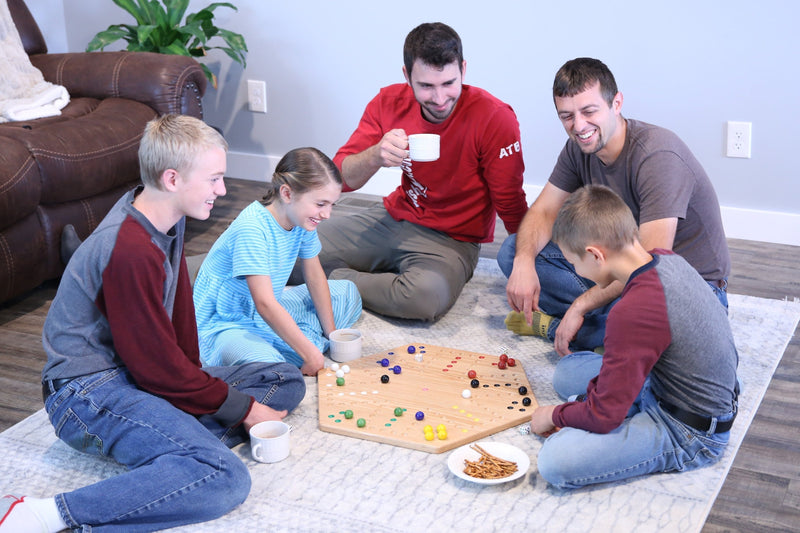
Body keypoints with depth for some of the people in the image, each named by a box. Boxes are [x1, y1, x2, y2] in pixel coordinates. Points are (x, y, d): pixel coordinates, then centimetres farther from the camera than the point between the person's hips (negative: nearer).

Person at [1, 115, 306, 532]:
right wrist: (242, 408, -11)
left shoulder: (166, 220, 5)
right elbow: (158, 367, -21)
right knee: (225, 479, -31)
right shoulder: (130, 251, -26)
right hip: (89, 391, -10)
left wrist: (196, 380, -2)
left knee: (287, 381, 7)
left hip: (136, 376, 10)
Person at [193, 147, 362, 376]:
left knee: (347, 292, 12)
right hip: (223, 326, -9)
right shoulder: (252, 228, -29)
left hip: (271, 315, 9)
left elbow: (315, 276, 6)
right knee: (267, 363, -39)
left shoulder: (303, 220, -5)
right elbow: (265, 305, -33)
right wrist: (311, 354, -32)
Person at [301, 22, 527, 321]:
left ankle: (336, 281, -10)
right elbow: (341, 179, -8)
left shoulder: (494, 118, -20)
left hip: (450, 239, -3)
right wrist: (376, 156, -29)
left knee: (428, 296, -36)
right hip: (395, 216, 4)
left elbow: (511, 206, -13)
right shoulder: (390, 103, -7)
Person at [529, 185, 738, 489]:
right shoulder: (667, 259, -6)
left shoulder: (634, 312, -32)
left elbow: (604, 415, -24)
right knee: (567, 372, 18)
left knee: (556, 462, -25)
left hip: (689, 434, -9)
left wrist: (555, 416, -5)